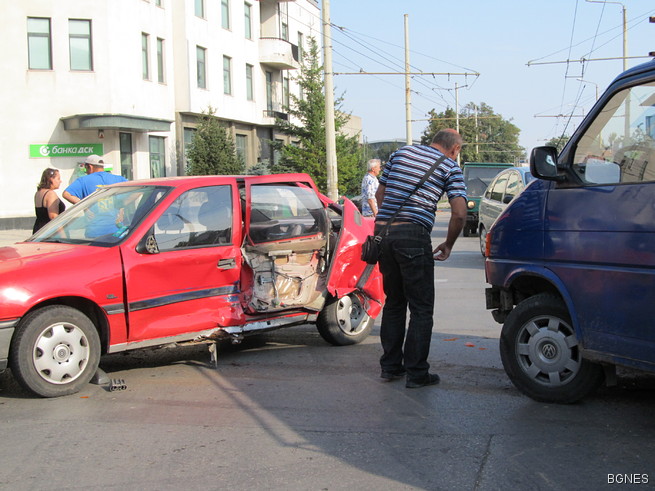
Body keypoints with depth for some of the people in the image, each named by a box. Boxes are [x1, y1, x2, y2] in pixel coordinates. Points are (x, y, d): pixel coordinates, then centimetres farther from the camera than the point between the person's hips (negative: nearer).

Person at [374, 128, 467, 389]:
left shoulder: (401, 152, 18)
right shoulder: (450, 167, 4)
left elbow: (380, 194, 21)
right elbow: (459, 213, -6)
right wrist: (448, 245, 8)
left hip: (382, 231, 6)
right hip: (414, 236, -5)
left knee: (393, 302, 18)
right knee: (421, 308, 4)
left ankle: (390, 366, 23)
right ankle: (416, 373, 4)